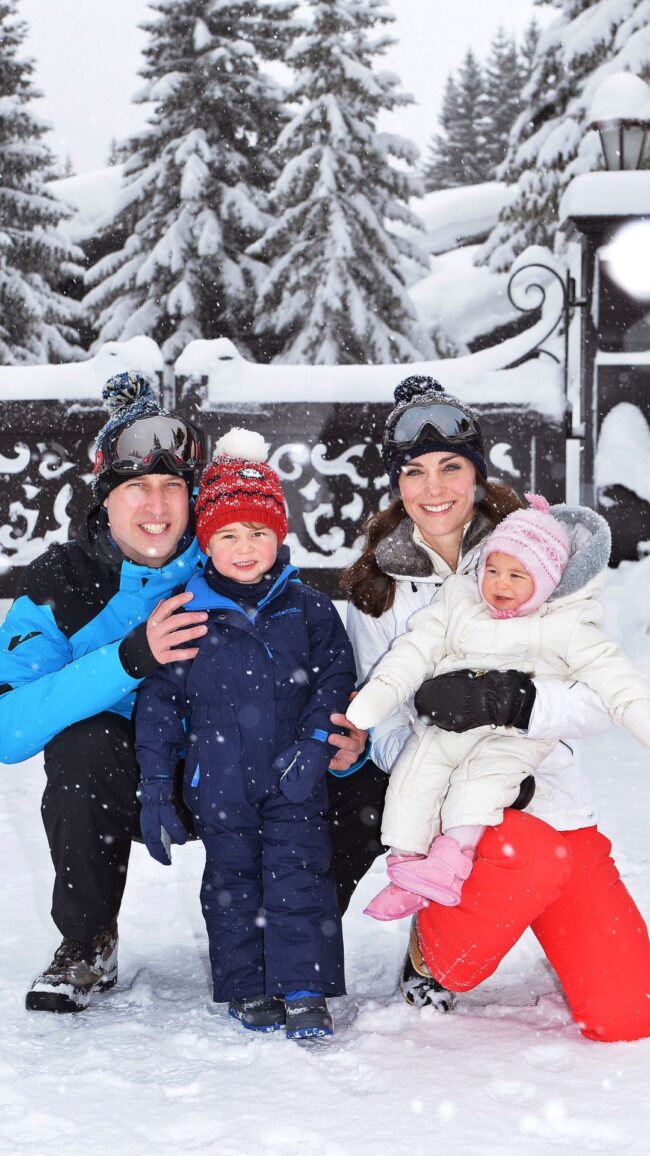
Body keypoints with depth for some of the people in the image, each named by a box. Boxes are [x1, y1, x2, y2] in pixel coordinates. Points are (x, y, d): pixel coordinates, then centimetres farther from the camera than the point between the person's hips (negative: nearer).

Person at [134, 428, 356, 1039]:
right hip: (218, 783, 0)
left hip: (292, 782, 0)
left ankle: (305, 990, 3)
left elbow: (335, 678, 4)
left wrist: (313, 745, -11)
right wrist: (155, 788, -2)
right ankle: (246, 989, 21)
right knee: (232, 881, 9)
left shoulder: (308, 609, 1)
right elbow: (158, 699, 1)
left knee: (298, 875, -3)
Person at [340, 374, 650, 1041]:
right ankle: (432, 957, -7)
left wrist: (506, 700, -25)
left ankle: (558, 941, 23)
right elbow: (384, 732, 1)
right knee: (533, 858, -38)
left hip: (551, 798, 1)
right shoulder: (375, 590, 5)